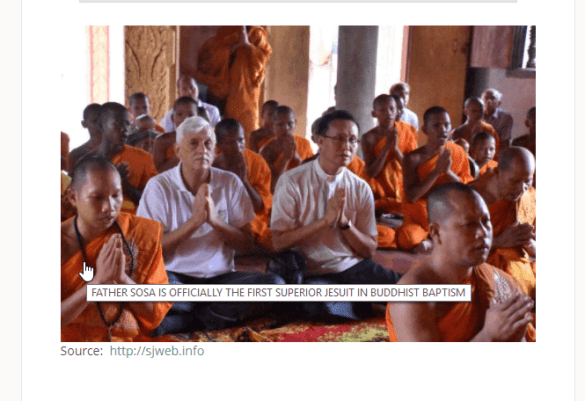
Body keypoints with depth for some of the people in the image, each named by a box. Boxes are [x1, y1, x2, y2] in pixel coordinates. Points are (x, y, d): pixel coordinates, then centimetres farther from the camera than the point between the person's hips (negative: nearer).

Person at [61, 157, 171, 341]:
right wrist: (98, 280, -18)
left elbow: (157, 313, 0)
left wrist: (122, 279, -15)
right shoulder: (62, 243, -4)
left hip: (132, 340, 1)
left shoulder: (144, 233, 0)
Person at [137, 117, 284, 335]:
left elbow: (247, 243, 4)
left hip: (220, 278, 4)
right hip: (176, 278, -3)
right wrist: (194, 221, -19)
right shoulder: (159, 186, -2)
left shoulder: (230, 183, 6)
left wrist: (215, 220, -14)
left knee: (275, 284, -24)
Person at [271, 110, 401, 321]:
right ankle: (361, 307, -5)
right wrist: (326, 220, -20)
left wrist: (344, 222, -13)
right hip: (313, 273, -2)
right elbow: (280, 242, -10)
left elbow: (369, 250, 6)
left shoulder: (361, 188, 4)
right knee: (319, 305, -37)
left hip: (354, 266, 2)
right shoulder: (292, 181, -7)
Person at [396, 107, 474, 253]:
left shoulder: (457, 152, 2)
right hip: (417, 221, -2)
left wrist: (449, 172, -18)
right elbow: (411, 197, -17)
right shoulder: (413, 158, -9)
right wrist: (437, 171, -23)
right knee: (407, 238, -34)